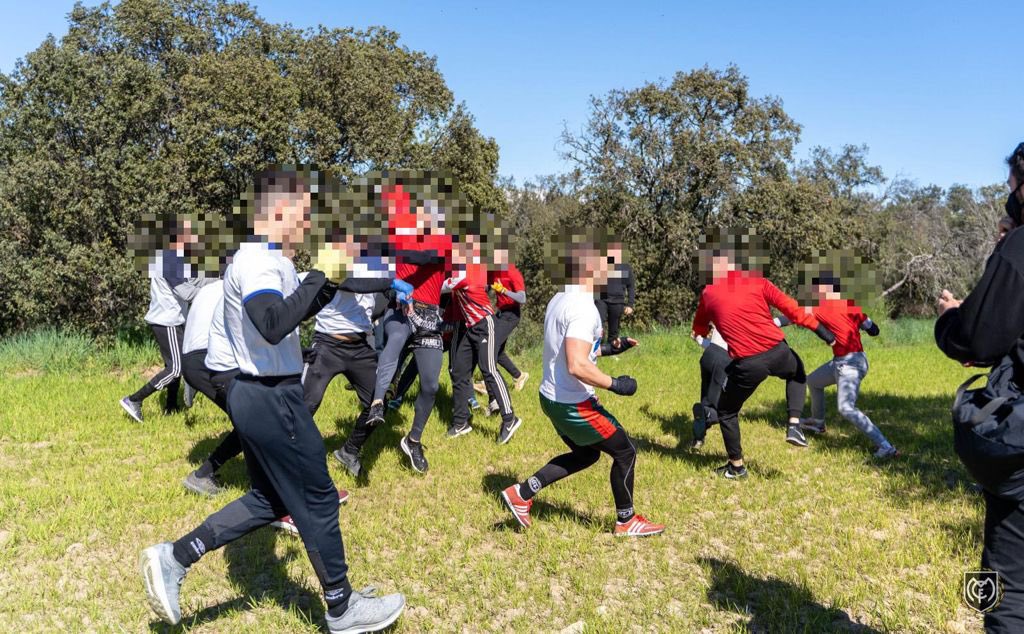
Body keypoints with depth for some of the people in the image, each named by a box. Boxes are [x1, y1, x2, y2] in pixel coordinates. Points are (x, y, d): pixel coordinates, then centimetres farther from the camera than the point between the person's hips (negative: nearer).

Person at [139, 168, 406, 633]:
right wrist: (319, 275, -27)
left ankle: (172, 559, 21)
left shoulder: (263, 259, 12)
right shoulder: (258, 262, -20)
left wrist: (332, 279, 10)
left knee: (268, 501, 20)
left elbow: (296, 313, 23)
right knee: (318, 501, 4)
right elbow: (275, 326, -36)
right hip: (272, 400, -10)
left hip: (257, 396, 10)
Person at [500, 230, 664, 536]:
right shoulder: (583, 307, -24)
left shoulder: (559, 300, 6)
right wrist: (615, 384, -21)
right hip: (574, 405, -9)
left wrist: (608, 348, 17)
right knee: (625, 451, 9)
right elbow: (577, 366, -32)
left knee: (586, 454, 25)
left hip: (552, 397, 9)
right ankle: (626, 521, 26)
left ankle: (521, 493, 21)